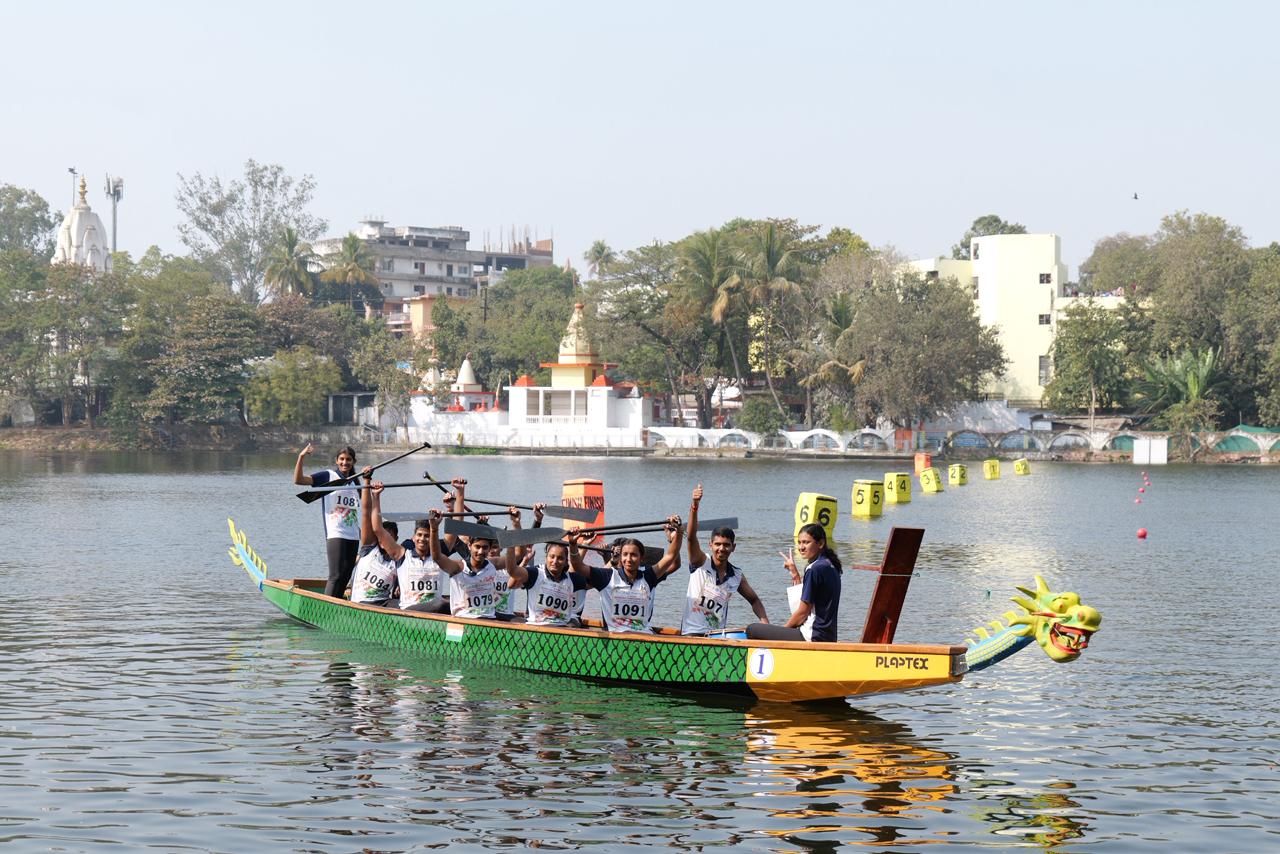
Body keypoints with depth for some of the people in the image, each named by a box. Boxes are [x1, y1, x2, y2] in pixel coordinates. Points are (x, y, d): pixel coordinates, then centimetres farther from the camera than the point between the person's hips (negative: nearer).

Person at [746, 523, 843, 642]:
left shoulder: (814, 569, -15)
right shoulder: (829, 566, 15)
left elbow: (803, 612, -13)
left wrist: (783, 628, 2)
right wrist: (795, 574, 16)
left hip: (814, 636, -11)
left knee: (752, 629, -11)